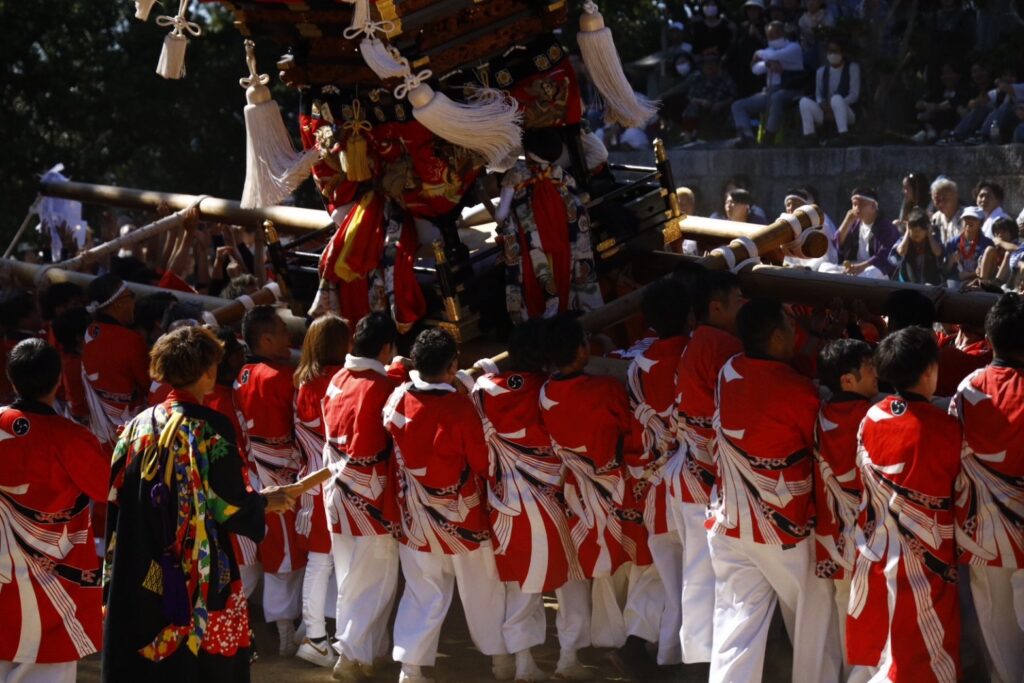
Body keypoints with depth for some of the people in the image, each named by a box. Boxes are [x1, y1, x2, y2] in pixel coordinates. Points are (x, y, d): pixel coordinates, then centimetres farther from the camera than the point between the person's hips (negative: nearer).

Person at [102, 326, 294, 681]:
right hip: (199, 579, -5)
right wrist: (265, 501, 5)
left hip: (139, 576, 5)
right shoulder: (210, 428, -13)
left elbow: (119, 498, 4)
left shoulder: (139, 426, 2)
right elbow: (230, 507, -13)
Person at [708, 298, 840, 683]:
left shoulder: (727, 374, -2)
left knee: (736, 626, 7)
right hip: (786, 528, -5)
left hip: (732, 524, 5)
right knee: (813, 621, 14)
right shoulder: (796, 390, -20)